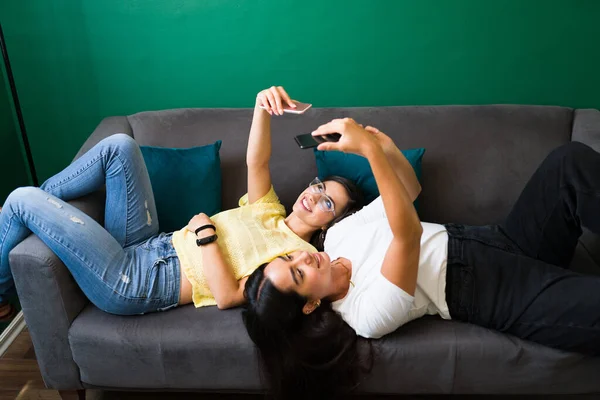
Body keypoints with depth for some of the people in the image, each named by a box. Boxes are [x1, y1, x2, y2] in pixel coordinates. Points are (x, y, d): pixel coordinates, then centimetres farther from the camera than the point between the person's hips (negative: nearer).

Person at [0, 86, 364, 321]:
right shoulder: (270, 211, 13)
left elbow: (227, 296, -20)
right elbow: (255, 162, -4)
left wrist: (205, 232, -16)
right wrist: (263, 106, -20)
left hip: (129, 283, -7)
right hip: (148, 247, 8)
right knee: (120, 146, -3)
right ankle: (42, 203, 17)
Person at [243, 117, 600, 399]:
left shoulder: (337, 235, 1)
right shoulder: (368, 315, -23)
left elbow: (409, 192, 7)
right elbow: (409, 233, -38)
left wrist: (386, 147, -11)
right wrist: (371, 150, -40)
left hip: (497, 241, 7)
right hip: (493, 295, -7)